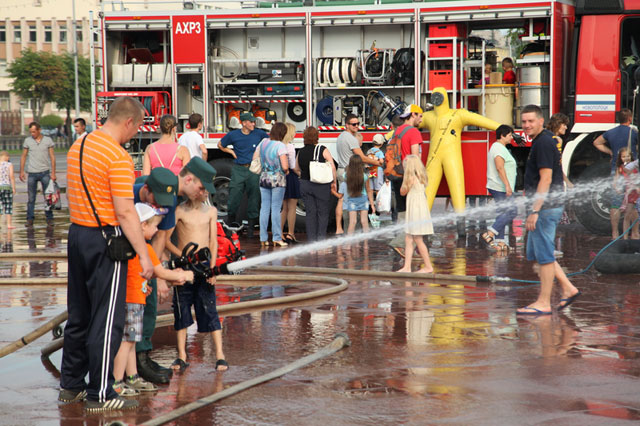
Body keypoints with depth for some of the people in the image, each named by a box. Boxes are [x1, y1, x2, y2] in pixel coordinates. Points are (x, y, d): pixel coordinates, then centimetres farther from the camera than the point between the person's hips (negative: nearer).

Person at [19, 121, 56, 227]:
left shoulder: (48, 140, 1)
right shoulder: (27, 141, 3)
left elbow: (52, 157, 3)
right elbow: (23, 156, 9)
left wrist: (53, 172, -3)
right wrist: (22, 171, 3)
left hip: (45, 172, 0)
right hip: (32, 173, 1)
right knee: (31, 197, 2)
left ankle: (49, 218, 8)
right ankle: (30, 219, 7)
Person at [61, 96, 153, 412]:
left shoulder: (78, 146, 9)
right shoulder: (118, 157, -18)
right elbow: (125, 212, -21)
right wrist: (143, 255, -18)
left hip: (76, 232, 9)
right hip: (105, 237, -9)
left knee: (79, 315, 16)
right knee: (107, 319, -2)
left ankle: (70, 385, 24)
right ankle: (100, 395, 1)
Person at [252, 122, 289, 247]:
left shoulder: (263, 142, 3)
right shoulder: (280, 146, -15)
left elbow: (254, 159, 11)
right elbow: (285, 166, -19)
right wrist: (286, 171, 1)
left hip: (264, 178, 5)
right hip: (278, 179, -5)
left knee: (264, 208, 9)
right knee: (276, 209, -1)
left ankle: (263, 239, 11)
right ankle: (277, 239, 1)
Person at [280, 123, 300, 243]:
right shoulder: (290, 146, -15)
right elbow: (293, 166, -16)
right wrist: (299, 175, -2)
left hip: (282, 177, 7)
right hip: (291, 177, -7)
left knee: (284, 208, 15)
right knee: (292, 208, 1)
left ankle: (280, 233, 15)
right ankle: (290, 234, 2)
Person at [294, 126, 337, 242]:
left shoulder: (300, 152, 3)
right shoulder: (322, 150, -8)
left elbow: (297, 170, 13)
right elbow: (332, 167, -12)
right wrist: (334, 182, -2)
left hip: (304, 184, 3)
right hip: (321, 185, -3)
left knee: (310, 213, 8)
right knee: (323, 213, 5)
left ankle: (311, 239, 5)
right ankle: (321, 238, 1)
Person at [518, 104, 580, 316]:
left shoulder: (543, 143, -16)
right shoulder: (541, 141, 16)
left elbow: (546, 179, -21)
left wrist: (535, 211, -23)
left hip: (546, 208, -10)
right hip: (545, 208, 10)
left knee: (544, 255, -4)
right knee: (536, 253, 15)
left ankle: (543, 303, 1)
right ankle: (568, 289, 18)